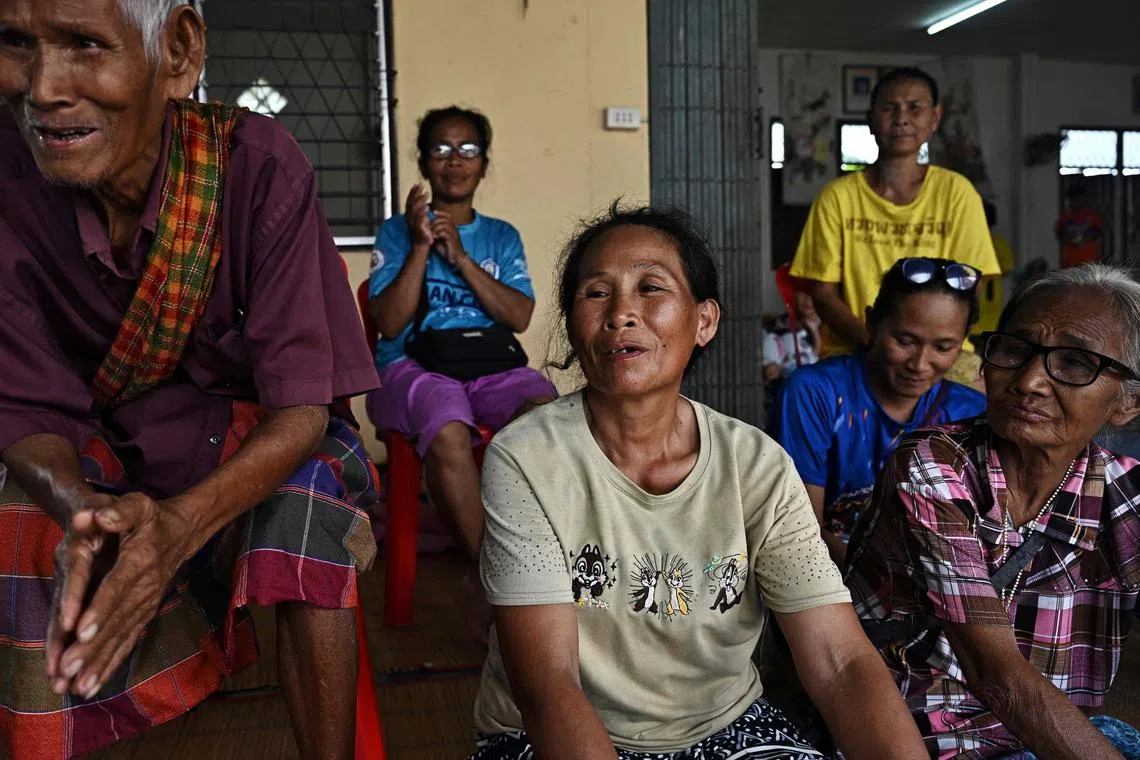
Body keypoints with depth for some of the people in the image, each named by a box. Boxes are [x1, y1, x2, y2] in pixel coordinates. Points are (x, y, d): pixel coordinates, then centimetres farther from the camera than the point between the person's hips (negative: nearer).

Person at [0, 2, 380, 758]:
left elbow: (301, 405, -25)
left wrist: (181, 522, -43)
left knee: (311, 496, -32)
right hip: (102, 452, 3)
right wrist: (84, 513, -35)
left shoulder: (259, 166, -25)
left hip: (260, 440, -2)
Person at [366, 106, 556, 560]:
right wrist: (420, 247, -6)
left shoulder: (501, 236, 20)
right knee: (449, 432, -37)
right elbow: (389, 323, 0)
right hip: (412, 364, -2)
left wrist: (461, 258, -5)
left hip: (490, 365, 2)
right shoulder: (397, 231, 13)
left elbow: (519, 317, 3)